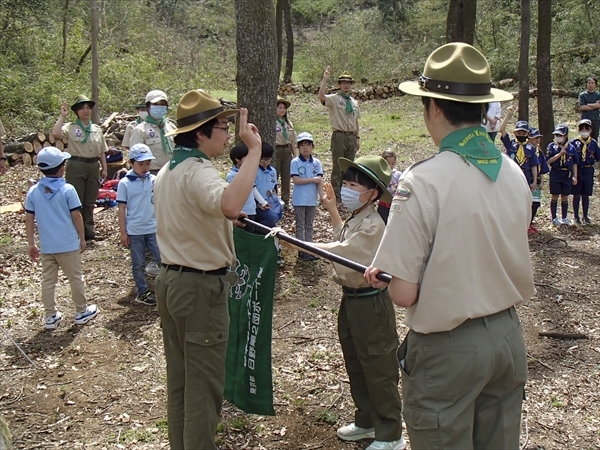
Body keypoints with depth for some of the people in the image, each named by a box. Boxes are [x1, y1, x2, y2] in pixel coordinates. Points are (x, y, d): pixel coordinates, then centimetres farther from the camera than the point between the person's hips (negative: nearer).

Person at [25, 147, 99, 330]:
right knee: (75, 278, 11)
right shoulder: (67, 190, -13)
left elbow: (29, 219, 0)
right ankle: (81, 312, 24)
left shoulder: (33, 191, -3)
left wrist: (31, 244, 8)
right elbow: (76, 216, -10)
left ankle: (51, 316, 20)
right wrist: (82, 238, 2)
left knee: (48, 281, 12)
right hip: (68, 244, -3)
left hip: (46, 246, 3)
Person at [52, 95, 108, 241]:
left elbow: (102, 151, 14)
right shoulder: (70, 127, -3)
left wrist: (104, 168, 8)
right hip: (76, 166, -4)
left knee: (90, 201, 12)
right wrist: (62, 116, -16)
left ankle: (89, 230, 23)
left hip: (93, 166, 4)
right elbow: (56, 133, -24)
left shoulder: (97, 129, 11)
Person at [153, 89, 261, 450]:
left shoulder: (168, 170, 10)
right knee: (205, 383, 2)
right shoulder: (198, 171, -21)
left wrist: (224, 216, 24)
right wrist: (254, 151, -39)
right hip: (201, 287, -10)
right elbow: (229, 204, -44)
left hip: (171, 280, 10)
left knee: (180, 378, 19)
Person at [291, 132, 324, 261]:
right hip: (299, 200, -3)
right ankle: (302, 250, 11)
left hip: (312, 200, 3)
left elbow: (319, 181, -4)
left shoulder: (316, 163, 1)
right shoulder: (295, 162, -8)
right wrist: (313, 179, -16)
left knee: (309, 226, 13)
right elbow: (296, 180, -16)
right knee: (300, 226, 5)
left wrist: (322, 197, -15)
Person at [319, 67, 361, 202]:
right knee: (338, 168, -5)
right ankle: (336, 196, 0)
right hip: (339, 136, -6)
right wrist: (325, 79, -27)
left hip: (352, 137, 6)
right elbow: (321, 97, -24)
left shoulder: (354, 102, 15)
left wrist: (357, 138, 14)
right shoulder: (334, 99, -3)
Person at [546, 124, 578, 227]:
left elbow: (574, 163, 8)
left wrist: (574, 176, 3)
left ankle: (564, 218, 21)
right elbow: (548, 161, -10)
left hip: (567, 175, 2)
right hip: (555, 174, -2)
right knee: (555, 197, 2)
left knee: (565, 197, 10)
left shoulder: (571, 147, 5)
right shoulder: (552, 146, -1)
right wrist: (560, 153, -16)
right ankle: (554, 218, 11)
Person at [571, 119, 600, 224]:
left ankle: (585, 216, 21)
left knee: (586, 195, 10)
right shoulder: (574, 142, -4)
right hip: (577, 171, -2)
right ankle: (576, 216, 15)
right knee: (576, 195, 5)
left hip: (588, 171, 2)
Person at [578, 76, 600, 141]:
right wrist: (594, 105, -5)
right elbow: (581, 107, -9)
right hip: (585, 119, -2)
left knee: (595, 138, 5)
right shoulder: (582, 95, 4)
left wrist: (587, 105, -6)